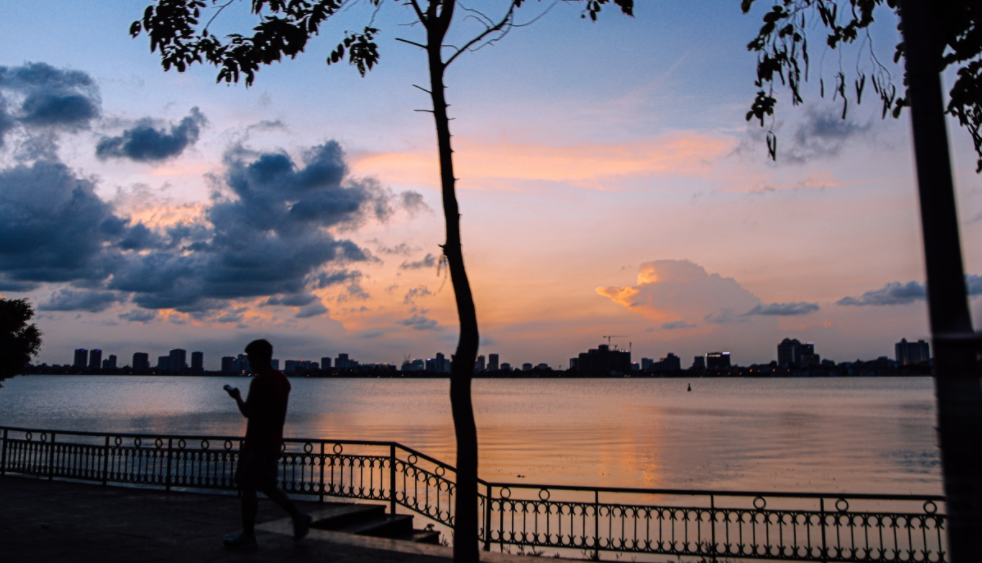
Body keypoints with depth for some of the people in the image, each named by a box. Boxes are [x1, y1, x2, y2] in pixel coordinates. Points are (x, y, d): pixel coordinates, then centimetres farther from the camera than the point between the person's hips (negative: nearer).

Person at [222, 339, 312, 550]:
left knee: (247, 487, 2)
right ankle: (298, 516, 9)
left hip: (257, 443, -9)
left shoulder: (259, 381, -17)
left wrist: (237, 396, -1)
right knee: (267, 485, 17)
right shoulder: (283, 380, 11)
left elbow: (247, 412, -17)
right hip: (273, 442, 9)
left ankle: (247, 536, 9)